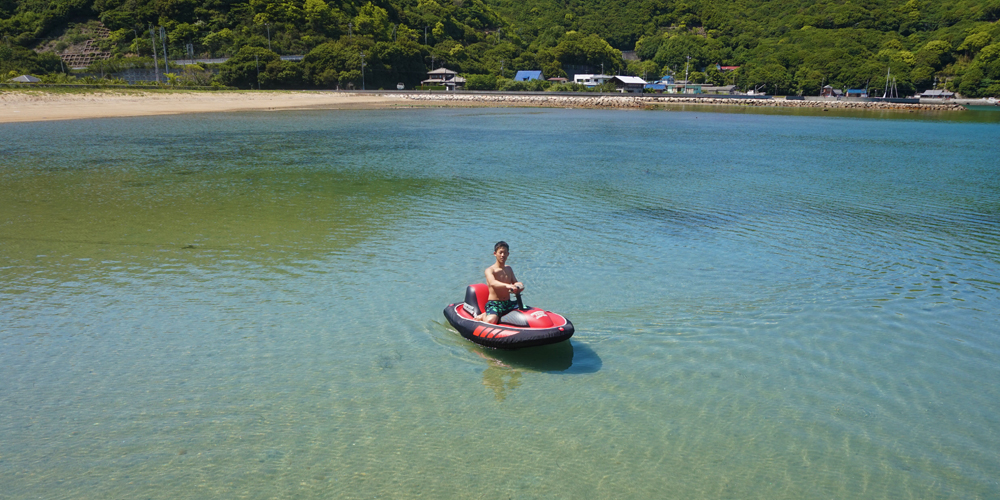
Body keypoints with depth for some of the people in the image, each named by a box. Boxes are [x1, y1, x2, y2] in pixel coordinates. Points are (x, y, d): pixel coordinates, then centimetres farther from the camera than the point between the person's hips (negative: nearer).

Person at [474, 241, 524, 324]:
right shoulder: (490, 270, -8)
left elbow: (515, 282, 19)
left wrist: (519, 285, -9)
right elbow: (492, 283, -28)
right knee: (491, 320, -37)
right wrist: (507, 285, -48)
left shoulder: (509, 269, 14)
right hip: (494, 304, -7)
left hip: (508, 303, 7)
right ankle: (484, 315, 1)